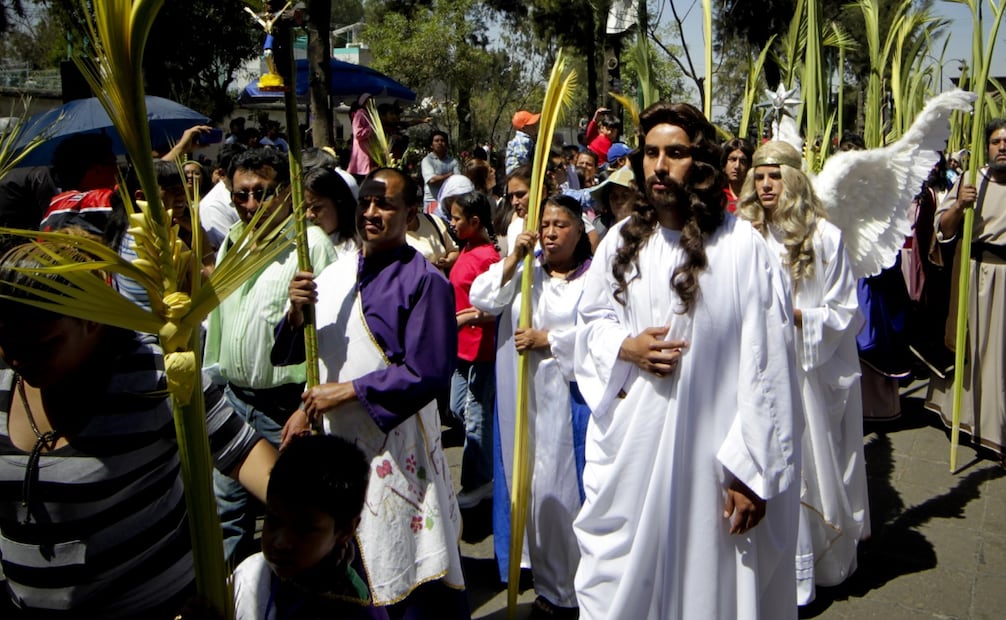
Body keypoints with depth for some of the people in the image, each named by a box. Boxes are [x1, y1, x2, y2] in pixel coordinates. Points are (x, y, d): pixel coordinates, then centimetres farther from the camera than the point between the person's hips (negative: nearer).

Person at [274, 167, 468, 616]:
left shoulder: (424, 281, -11)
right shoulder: (332, 275, 9)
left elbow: (429, 373, -18)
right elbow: (286, 354, 11)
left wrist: (349, 391, -16)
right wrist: (295, 312, -10)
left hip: (392, 451, -6)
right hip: (331, 440, 6)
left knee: (406, 577, 4)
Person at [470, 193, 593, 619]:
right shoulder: (524, 269, 12)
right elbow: (482, 299, 0)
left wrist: (546, 340, -13)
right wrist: (514, 258, -8)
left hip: (569, 396, -4)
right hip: (523, 396, 5)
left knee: (564, 484, -2)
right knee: (530, 484, 9)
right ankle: (547, 580, 23)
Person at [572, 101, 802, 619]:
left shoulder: (742, 246, -12)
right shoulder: (621, 241, 4)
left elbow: (766, 367, -13)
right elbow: (590, 321, 15)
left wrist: (752, 470, -13)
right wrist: (624, 347, -8)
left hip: (710, 453, -4)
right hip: (628, 451, 4)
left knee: (706, 578, 12)